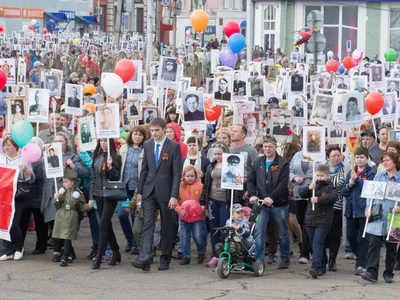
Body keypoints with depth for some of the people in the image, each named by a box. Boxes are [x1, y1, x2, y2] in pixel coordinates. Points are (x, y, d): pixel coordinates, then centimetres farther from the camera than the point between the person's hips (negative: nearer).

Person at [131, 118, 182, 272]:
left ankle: (165, 259, 16)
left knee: (166, 226, 7)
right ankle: (144, 259, -14)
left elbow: (177, 172, -9)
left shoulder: (174, 146, -6)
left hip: (165, 192, -3)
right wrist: (140, 191, 6)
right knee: (148, 224, -6)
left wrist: (174, 196, -15)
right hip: (149, 191, 3)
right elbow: (144, 169, 12)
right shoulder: (147, 145, 7)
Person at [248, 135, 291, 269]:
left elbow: (283, 184, -14)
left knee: (282, 234, 10)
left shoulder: (283, 163, -5)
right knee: (258, 232, -8)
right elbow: (251, 180, 8)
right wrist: (252, 195, -10)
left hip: (279, 204, -3)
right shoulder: (258, 162, 8)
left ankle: (285, 259, 25)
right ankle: (259, 260, -5)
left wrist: (272, 197, -24)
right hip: (262, 204, 3)